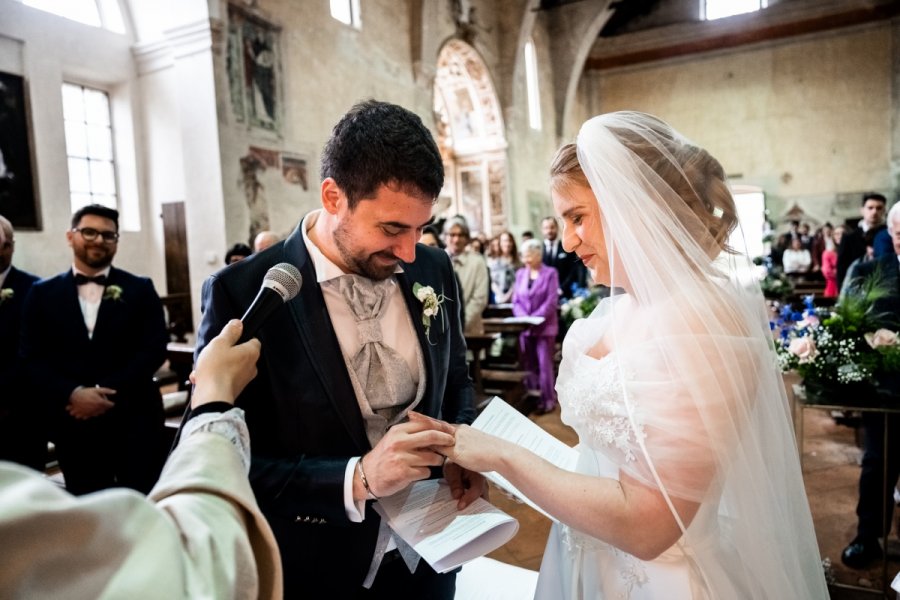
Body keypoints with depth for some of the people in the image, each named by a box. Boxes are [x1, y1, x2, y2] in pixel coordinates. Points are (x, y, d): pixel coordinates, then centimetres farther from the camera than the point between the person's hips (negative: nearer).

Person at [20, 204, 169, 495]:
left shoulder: (140, 289, 5)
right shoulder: (42, 293, 8)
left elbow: (154, 349, -4)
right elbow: (32, 359, 2)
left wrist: (107, 391, -14)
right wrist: (73, 394, -15)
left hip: (135, 422, -1)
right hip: (74, 424, 2)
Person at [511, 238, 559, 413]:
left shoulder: (550, 273, -2)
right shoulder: (520, 274, 11)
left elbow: (551, 301, -9)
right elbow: (516, 300, 7)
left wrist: (534, 318, -18)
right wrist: (523, 318, -10)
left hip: (545, 327, -4)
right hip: (525, 327, 4)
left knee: (544, 364, -3)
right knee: (528, 364, 6)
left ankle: (548, 399, 6)